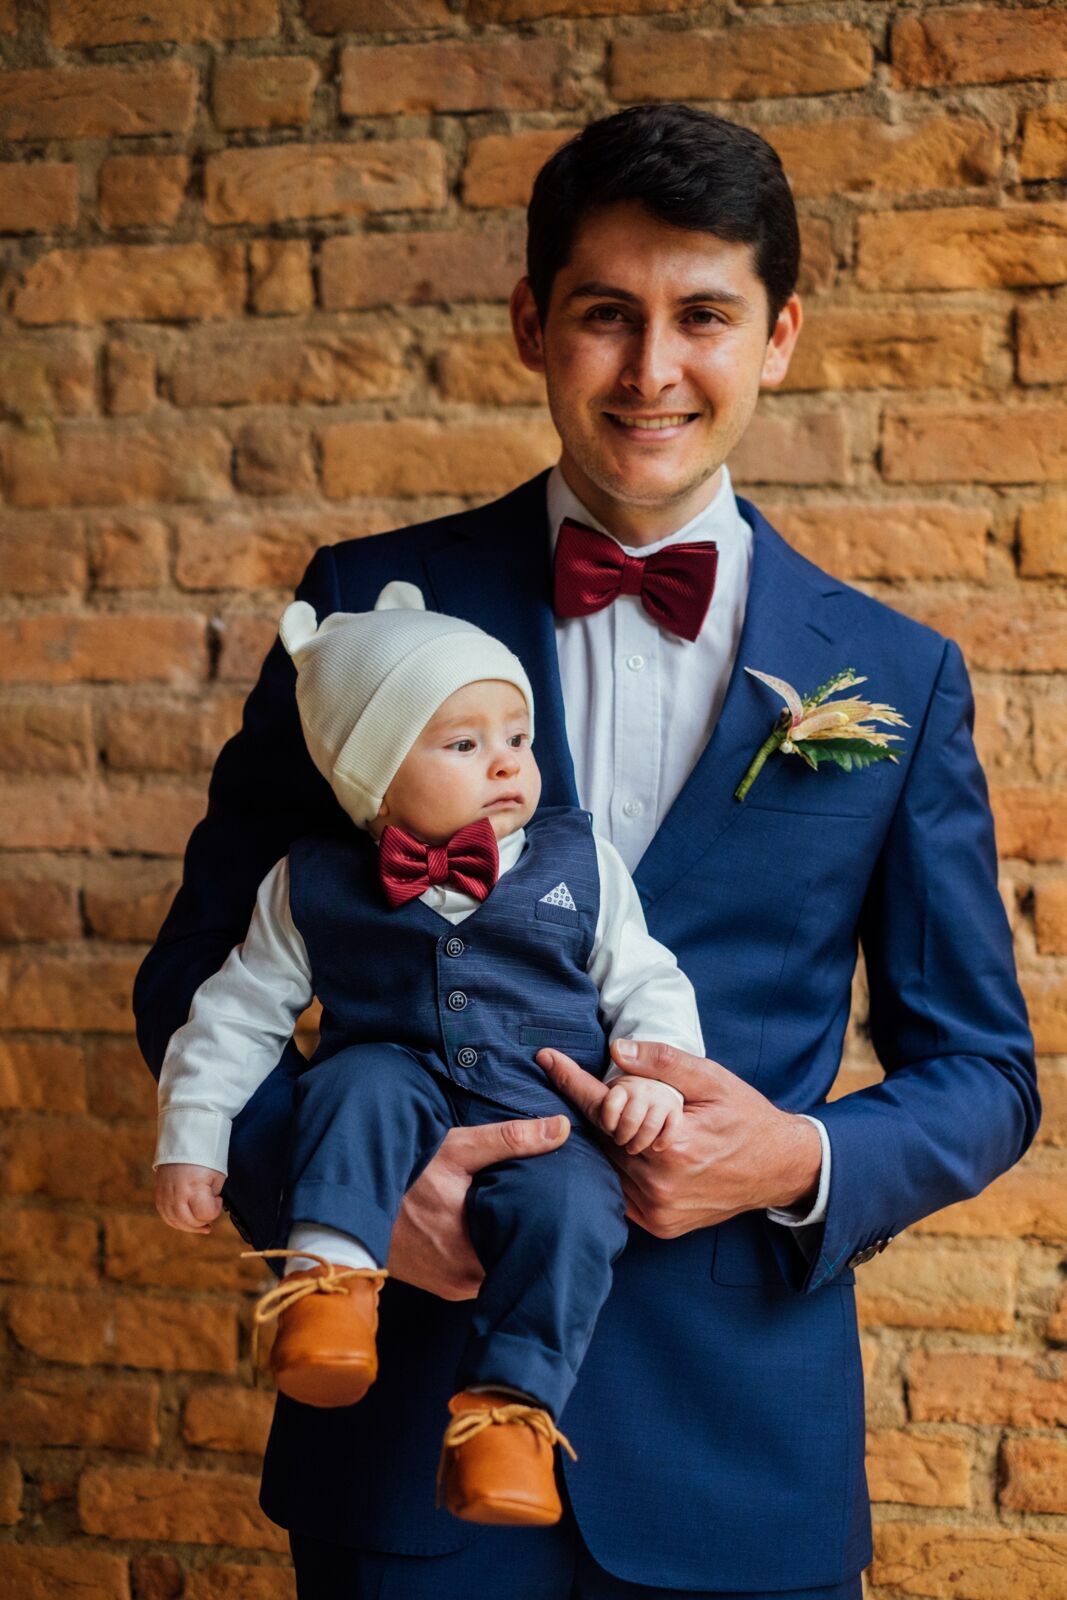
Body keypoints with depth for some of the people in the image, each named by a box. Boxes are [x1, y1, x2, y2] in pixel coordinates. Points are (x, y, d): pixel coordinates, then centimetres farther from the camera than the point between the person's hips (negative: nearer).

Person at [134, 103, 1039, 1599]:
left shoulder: (898, 680, 1)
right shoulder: (374, 604, -1)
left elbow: (981, 1073, 6)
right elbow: (199, 975, 3)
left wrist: (800, 1160, -13)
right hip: (410, 1414, 0)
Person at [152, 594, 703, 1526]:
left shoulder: (580, 863, 9)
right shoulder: (316, 885, 6)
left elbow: (647, 985, 12)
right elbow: (242, 1011, 11)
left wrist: (654, 1073, -7)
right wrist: (190, 1138, 5)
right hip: (401, 1134, 0)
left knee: (568, 1204, -31)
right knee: (367, 1079, -32)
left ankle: (509, 1405, -23)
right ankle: (330, 1270, -30)